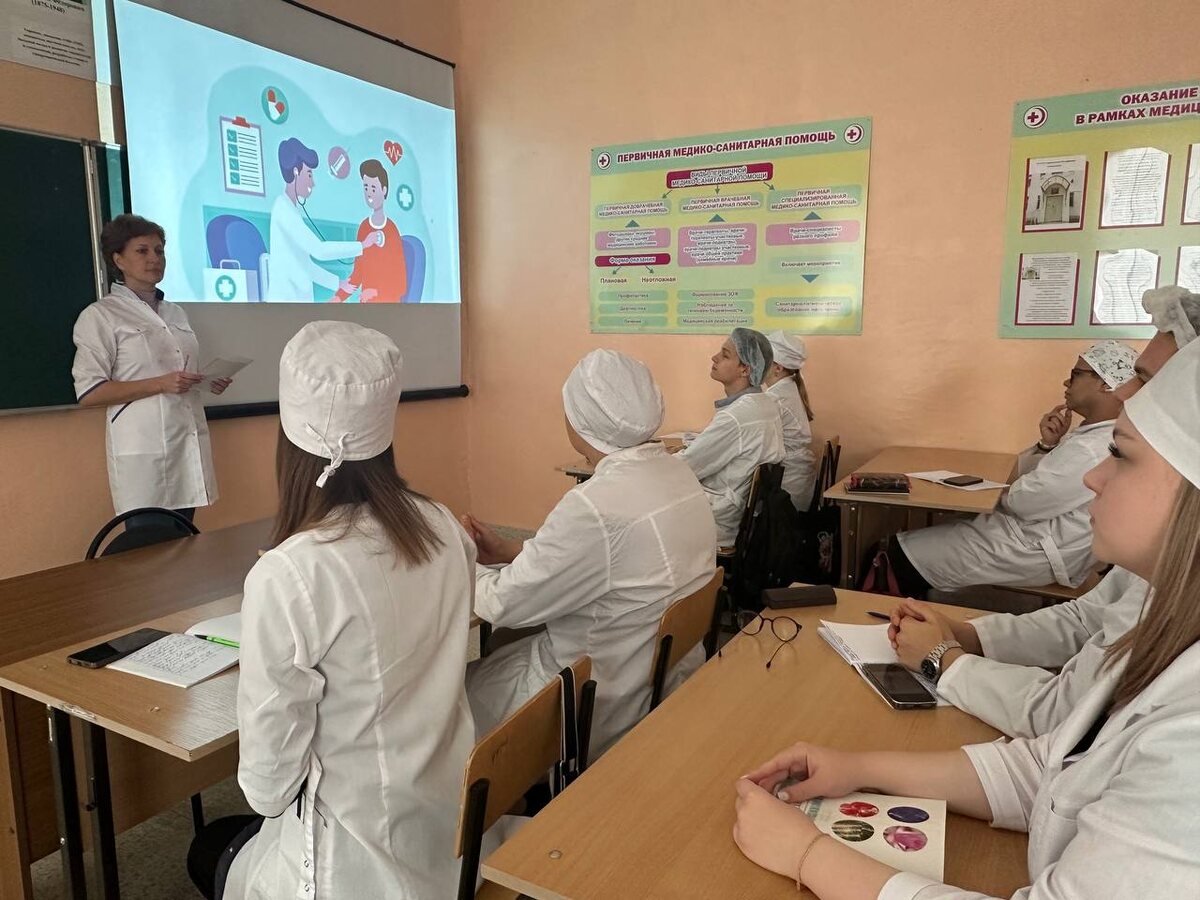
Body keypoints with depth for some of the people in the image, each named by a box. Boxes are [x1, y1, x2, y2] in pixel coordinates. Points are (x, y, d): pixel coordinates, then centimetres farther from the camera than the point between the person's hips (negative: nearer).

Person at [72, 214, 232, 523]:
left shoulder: (176, 313, 18)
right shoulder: (100, 315, -2)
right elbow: (88, 393, -9)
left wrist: (208, 382, 6)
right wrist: (161, 384, -18)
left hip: (189, 445, 6)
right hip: (145, 453, -6)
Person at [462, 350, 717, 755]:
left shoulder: (597, 505, -30)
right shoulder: (677, 472, -4)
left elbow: (505, 604, -19)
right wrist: (508, 550, 8)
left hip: (605, 705, -8)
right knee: (499, 645, 22)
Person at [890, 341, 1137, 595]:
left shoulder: (1091, 450, -25)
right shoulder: (1097, 435, 8)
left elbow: (1020, 501, -20)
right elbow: (1025, 474, 9)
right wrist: (1047, 445, -11)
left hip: (1034, 554, -10)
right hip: (1029, 531, 10)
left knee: (902, 553, -8)